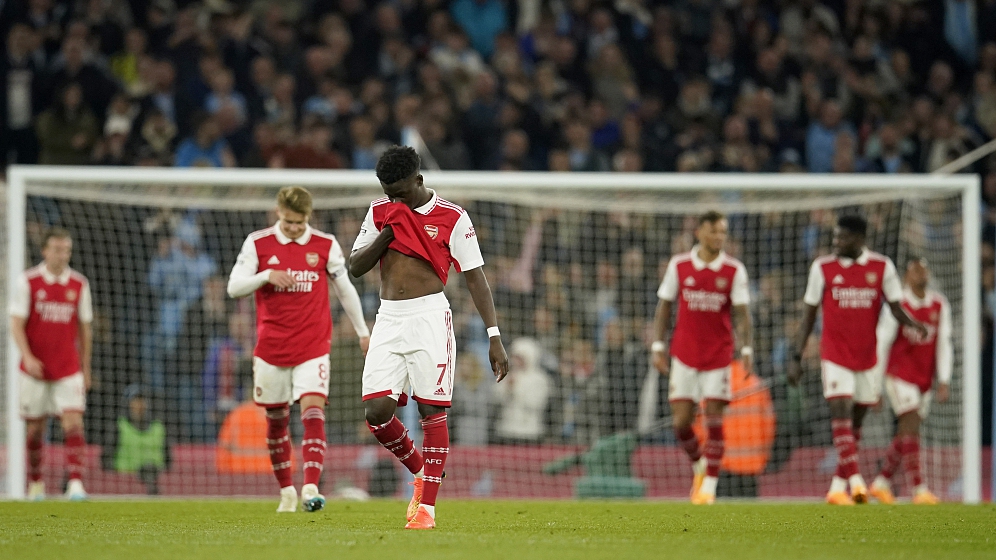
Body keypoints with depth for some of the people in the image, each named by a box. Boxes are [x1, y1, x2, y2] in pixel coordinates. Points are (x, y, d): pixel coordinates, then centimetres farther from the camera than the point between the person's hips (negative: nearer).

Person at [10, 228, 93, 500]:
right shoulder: (28, 282, -3)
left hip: (68, 369, 1)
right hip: (36, 367, -1)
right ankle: (35, 483, 21)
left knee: (73, 422, -13)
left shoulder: (79, 284, 5)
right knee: (35, 427, 5)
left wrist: (86, 369, 12)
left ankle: (75, 483, -17)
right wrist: (27, 357, -20)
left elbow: (85, 329, 11)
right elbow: (17, 324, -5)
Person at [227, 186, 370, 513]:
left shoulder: (325, 246, 2)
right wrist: (267, 275, -21)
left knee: (313, 409, -18)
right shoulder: (258, 244, 0)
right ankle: (286, 490, 26)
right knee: (276, 418, 10)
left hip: (313, 347, -1)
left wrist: (362, 331, 20)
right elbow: (234, 287, -4)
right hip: (271, 347, 1)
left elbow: (345, 289, 14)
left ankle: (311, 487, -27)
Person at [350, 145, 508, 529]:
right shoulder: (380, 212, 10)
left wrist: (494, 336, -9)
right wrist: (388, 232, -7)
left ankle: (428, 505, -2)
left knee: (432, 410, -7)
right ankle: (420, 472, 19)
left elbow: (475, 277, -3)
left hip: (430, 316, -4)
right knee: (377, 412, -6)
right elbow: (355, 267, 10)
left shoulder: (452, 218, -3)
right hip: (388, 320, 4)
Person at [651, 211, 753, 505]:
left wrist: (746, 350, -15)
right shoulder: (679, 265, 0)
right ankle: (699, 464, 25)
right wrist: (658, 346, 1)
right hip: (684, 355, 1)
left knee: (714, 419, -5)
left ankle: (709, 486, 3)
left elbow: (742, 313, -4)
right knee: (681, 421, -3)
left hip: (718, 355, -1)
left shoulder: (734, 270, -2)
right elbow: (664, 307, 7)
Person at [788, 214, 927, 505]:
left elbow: (896, 307, 0)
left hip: (867, 356, 2)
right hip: (835, 354, -2)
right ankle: (855, 480, -27)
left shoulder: (882, 267, 1)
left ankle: (838, 487, 17)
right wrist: (796, 357, 0)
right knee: (841, 413, -18)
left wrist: (912, 322, -23)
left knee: (855, 422, 8)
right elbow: (808, 315, 5)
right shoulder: (823, 268, 0)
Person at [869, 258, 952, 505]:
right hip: (899, 374, -5)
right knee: (911, 426, -16)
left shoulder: (940, 306, 5)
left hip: (925, 379, 5)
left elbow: (944, 345, 5)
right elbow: (882, 342, -5)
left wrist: (944, 381, -3)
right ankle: (919, 489, -20)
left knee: (906, 434, 9)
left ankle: (881, 483, 24)